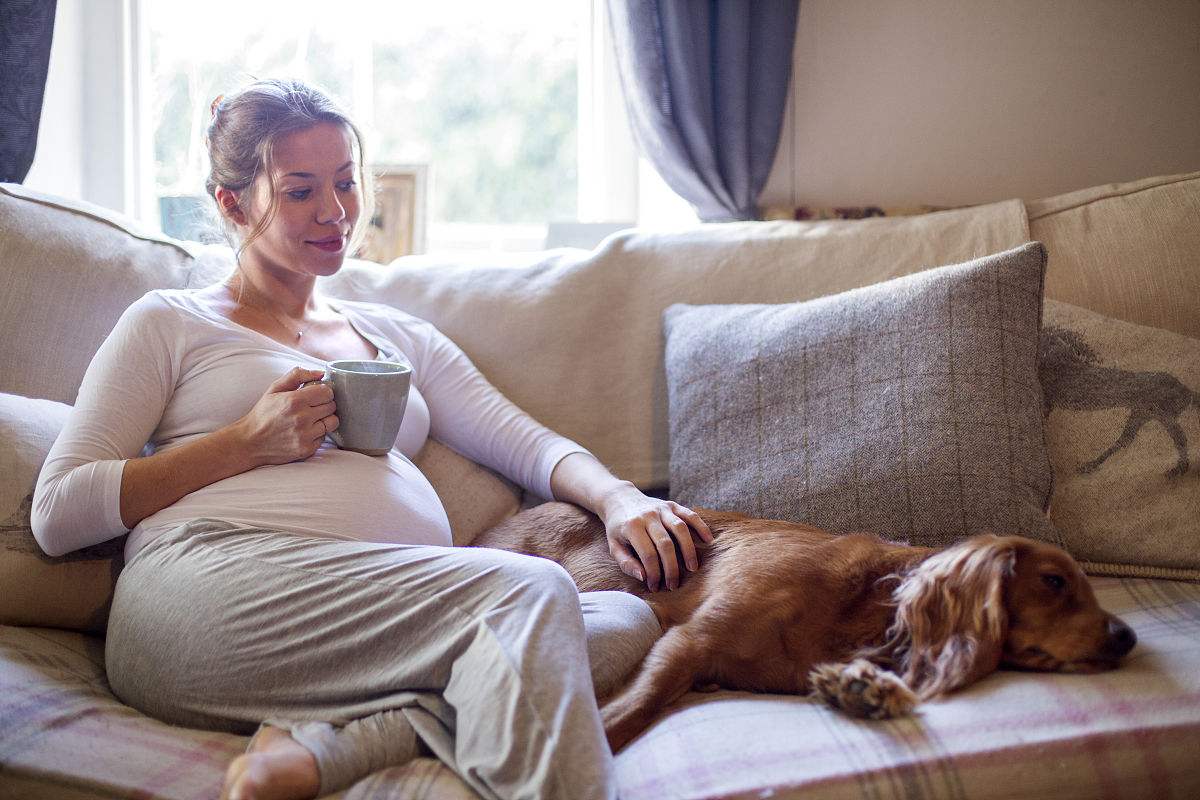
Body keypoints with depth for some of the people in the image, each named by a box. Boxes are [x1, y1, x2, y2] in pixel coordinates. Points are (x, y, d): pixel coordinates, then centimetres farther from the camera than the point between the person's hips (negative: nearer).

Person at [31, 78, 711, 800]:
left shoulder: (402, 338, 32)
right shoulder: (171, 323, 18)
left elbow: (526, 442, 20)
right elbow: (57, 513, 8)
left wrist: (617, 497, -3)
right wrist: (248, 443, -2)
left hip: (391, 623, 6)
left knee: (628, 619, -24)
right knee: (530, 591, -29)